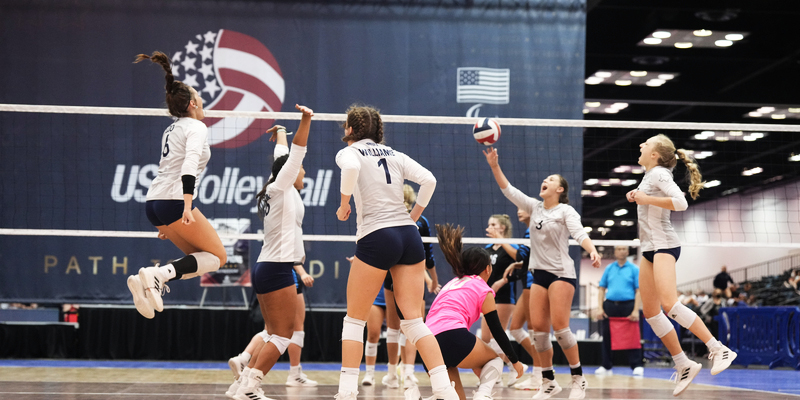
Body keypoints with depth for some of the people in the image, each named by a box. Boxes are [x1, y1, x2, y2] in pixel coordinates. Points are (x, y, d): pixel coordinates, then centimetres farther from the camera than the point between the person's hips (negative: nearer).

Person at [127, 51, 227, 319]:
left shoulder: (172, 129, 22)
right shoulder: (196, 127, -5)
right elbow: (190, 163, -21)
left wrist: (168, 223, 30)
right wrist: (187, 205, -31)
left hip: (154, 202, 9)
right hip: (174, 201, -9)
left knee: (200, 257, 14)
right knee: (217, 256, 0)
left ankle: (150, 283, -6)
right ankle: (157, 274, -20)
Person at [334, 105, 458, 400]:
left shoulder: (348, 152, 5)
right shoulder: (395, 155, 19)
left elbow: (351, 169, -20)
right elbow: (428, 180, 5)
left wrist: (344, 203, -6)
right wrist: (414, 215, 15)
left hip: (375, 238, -4)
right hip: (409, 235, 5)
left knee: (354, 319, 9)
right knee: (413, 320, 4)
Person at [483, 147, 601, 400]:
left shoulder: (566, 211, -4)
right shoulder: (534, 207, 12)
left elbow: (579, 233, -19)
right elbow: (508, 190, 7)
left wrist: (592, 251, -38)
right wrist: (494, 166, -4)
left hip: (562, 272, -6)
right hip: (540, 273, 6)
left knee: (559, 325, -15)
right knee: (538, 327, -2)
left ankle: (578, 378, -3)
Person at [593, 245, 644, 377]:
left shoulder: (634, 269, 4)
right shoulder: (609, 269, 12)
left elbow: (639, 291, -2)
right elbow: (601, 289, 10)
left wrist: (636, 310, -12)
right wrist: (600, 308, -1)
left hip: (628, 305, -3)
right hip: (610, 305, 3)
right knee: (607, 336, 5)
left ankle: (637, 366, -1)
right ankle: (606, 367, 12)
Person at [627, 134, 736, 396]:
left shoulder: (659, 173, -10)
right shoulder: (649, 175, 16)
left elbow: (681, 203, -24)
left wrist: (647, 199, -18)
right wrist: (638, 196, 17)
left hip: (664, 246, -10)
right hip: (650, 249, 10)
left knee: (669, 304, -24)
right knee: (650, 312, 5)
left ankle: (718, 349, -21)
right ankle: (683, 365, 10)